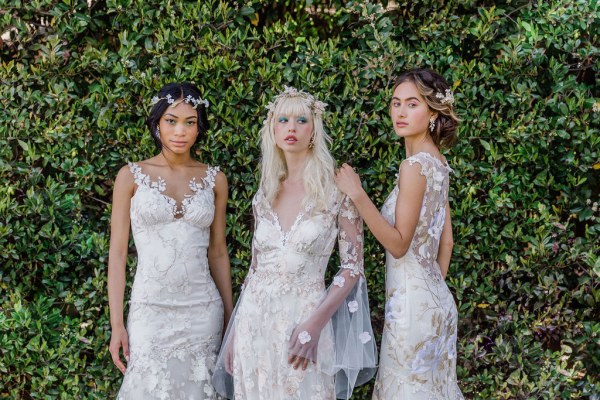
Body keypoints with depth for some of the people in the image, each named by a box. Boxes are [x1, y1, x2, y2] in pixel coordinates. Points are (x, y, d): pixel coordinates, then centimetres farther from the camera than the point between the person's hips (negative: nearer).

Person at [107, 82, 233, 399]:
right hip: (150, 309, -2)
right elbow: (118, 252, -1)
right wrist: (116, 325, -5)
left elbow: (218, 252, 12)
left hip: (203, 310, 2)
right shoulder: (132, 176, 0)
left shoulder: (214, 179, 6)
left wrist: (230, 315, 11)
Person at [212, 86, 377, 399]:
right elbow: (256, 267, 14)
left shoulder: (337, 191, -5)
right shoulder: (264, 195, 9)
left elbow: (353, 267, -6)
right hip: (255, 319, 4)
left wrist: (314, 324, -16)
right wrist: (235, 332, 9)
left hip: (304, 320, -4)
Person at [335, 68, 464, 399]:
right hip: (434, 297, 9)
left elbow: (399, 244, -20)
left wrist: (357, 195, -24)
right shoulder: (437, 162, 9)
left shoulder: (415, 165, -18)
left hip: (411, 301, -9)